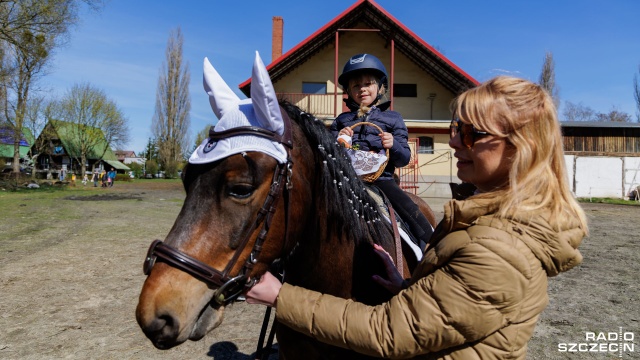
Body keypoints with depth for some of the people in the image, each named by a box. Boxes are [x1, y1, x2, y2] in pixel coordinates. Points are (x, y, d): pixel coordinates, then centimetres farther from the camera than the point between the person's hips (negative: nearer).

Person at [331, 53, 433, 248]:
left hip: (381, 179, -1)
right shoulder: (341, 120, 15)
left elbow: (404, 159, 6)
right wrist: (338, 140, -9)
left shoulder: (392, 118, 11)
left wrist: (394, 146, -15)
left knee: (411, 211, -19)